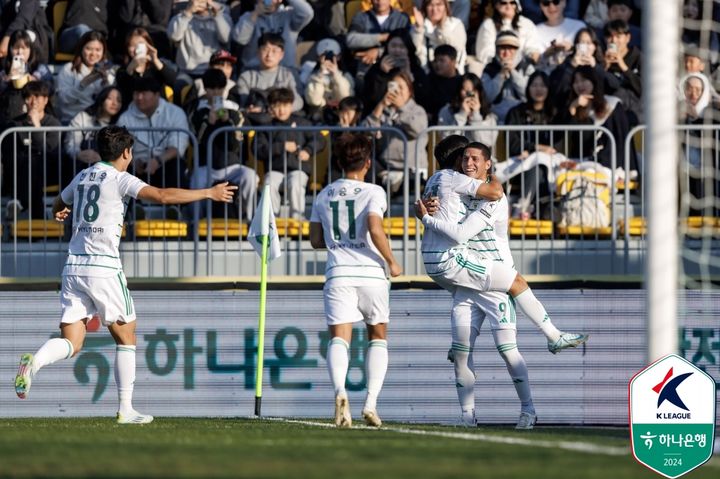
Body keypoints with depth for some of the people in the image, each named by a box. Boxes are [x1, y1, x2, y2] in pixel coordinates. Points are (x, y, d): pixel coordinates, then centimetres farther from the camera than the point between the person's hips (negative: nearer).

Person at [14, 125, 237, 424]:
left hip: (74, 267, 5)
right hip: (104, 268, -5)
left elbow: (58, 209, 33)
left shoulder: (82, 177, 15)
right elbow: (163, 196, -17)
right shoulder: (120, 179, -4)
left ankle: (34, 361, -30)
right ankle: (125, 410, 9)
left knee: (71, 344, 1)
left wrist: (62, 212, 58)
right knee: (126, 338, 10)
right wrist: (208, 193, -10)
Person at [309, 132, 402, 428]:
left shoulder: (324, 195, 12)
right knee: (378, 337, 15)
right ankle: (371, 403, 1)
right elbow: (375, 229, -16)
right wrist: (391, 262, -3)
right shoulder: (373, 192, -1)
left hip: (338, 274, 2)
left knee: (339, 338, -6)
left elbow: (316, 240, 15)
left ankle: (340, 391, -36)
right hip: (370, 273, -2)